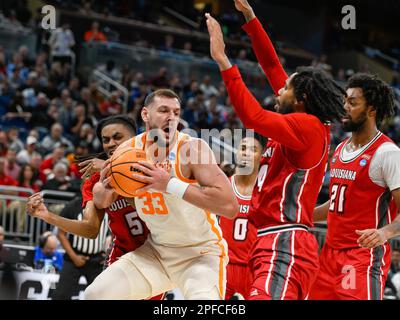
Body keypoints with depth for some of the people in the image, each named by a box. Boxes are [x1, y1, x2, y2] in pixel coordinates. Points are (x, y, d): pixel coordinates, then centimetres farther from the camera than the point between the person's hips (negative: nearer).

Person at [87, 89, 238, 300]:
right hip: (156, 249, 5)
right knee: (95, 294, -1)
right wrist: (105, 189, -14)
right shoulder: (128, 150, -5)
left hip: (201, 252, -5)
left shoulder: (192, 148, -20)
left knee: (202, 298, -32)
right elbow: (101, 202, 12)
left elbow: (230, 206, -31)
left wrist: (170, 184, -35)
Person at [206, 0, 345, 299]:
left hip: (285, 245, -10)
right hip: (277, 242, 10)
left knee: (265, 296, -25)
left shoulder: (308, 126, -8)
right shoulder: (302, 123, 17)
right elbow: (273, 67, 22)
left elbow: (253, 117, -21)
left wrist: (222, 58, -19)